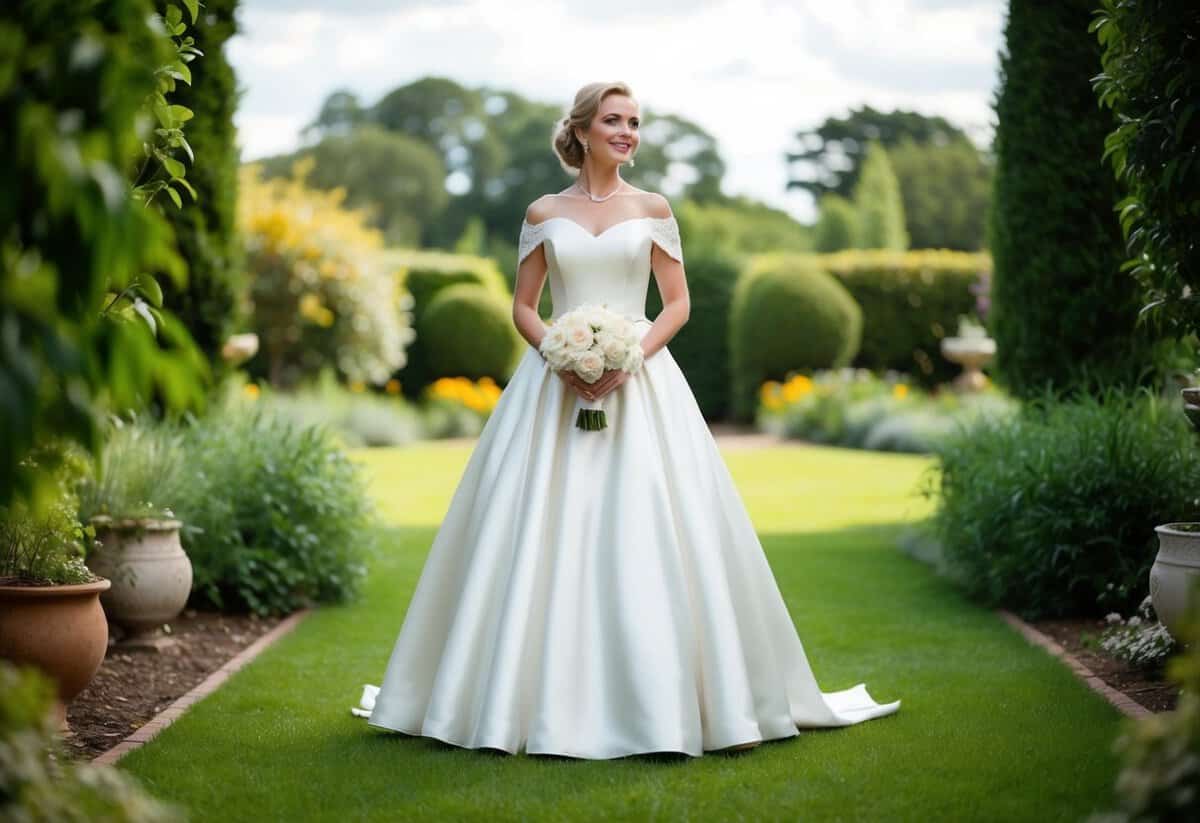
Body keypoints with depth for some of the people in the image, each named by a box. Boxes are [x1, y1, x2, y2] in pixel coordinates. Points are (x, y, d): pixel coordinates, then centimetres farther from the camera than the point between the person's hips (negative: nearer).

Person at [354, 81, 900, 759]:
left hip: (640, 385, -1)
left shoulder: (652, 209, 7)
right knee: (545, 540, -2)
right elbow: (523, 306, 9)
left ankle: (659, 699, 3)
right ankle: (544, 699, 7)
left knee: (645, 537, -5)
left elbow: (679, 303, 5)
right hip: (556, 386, 1)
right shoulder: (544, 214, 8)